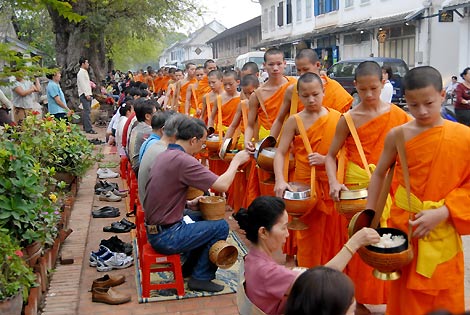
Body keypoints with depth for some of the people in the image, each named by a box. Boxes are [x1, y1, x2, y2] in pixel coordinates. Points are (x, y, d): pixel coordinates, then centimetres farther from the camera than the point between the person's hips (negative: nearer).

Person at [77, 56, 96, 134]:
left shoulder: (85, 72, 21)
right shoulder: (81, 73, -10)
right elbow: (82, 84, -17)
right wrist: (87, 94, -21)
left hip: (87, 94, 10)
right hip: (84, 94, -10)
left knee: (86, 111, 13)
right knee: (87, 111, -14)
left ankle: (85, 127, 19)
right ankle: (88, 129, -18)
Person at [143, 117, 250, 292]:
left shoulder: (165, 155, 7)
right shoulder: (183, 160, -23)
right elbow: (223, 185, -25)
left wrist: (189, 204, 7)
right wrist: (236, 161, -9)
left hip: (154, 229, 9)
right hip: (166, 238, -9)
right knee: (221, 227, 0)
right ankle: (200, 278, 10)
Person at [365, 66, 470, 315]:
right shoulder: (398, 135, -6)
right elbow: (379, 174, 5)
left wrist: (442, 213, -17)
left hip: (443, 231, 0)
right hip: (404, 224, 1)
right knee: (405, 295, 14)